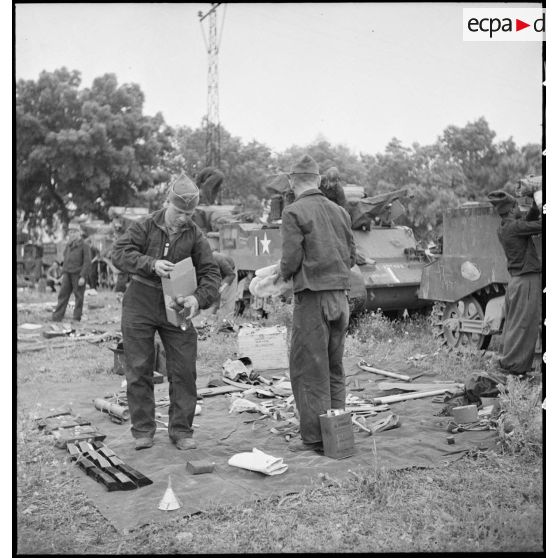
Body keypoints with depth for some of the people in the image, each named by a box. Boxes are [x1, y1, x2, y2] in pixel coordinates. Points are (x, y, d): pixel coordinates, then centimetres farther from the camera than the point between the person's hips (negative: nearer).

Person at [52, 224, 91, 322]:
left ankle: (76, 318, 8)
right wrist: (63, 273, 15)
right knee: (63, 295, 0)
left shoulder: (84, 246, -6)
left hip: (78, 275, -6)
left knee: (79, 297, 1)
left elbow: (87, 262, -11)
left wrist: (83, 277, -16)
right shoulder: (68, 245, 14)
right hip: (67, 274, 6)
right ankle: (57, 317, -1)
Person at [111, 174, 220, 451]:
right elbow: (119, 253, -13)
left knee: (184, 371, 0)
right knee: (139, 370, 3)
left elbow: (210, 273, -4)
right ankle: (143, 430, 16)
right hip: (140, 304, -1)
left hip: (177, 306, 1)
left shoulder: (195, 235, 0)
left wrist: (198, 298, -24)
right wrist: (151, 264, -28)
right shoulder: (145, 227, -2)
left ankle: (181, 430, 12)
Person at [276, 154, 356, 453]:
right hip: (340, 295, 7)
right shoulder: (339, 211, 11)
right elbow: (351, 256, 13)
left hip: (312, 296, -6)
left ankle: (314, 436, 5)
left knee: (309, 368, 1)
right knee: (334, 367, 15)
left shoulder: (294, 212, -7)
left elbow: (291, 258, -13)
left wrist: (283, 273, 7)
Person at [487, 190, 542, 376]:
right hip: (527, 281, -9)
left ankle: (508, 360, 21)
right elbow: (540, 226, -16)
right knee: (523, 325, -4)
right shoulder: (514, 227, -16)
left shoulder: (503, 229, 10)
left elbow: (529, 222, 19)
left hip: (515, 280, 9)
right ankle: (513, 364, -2)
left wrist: (535, 207, 6)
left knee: (513, 324, 15)